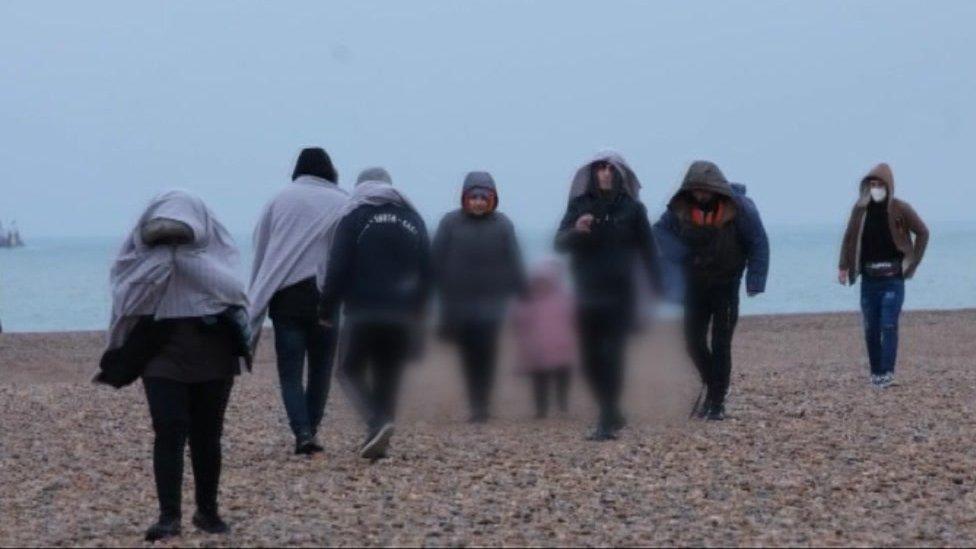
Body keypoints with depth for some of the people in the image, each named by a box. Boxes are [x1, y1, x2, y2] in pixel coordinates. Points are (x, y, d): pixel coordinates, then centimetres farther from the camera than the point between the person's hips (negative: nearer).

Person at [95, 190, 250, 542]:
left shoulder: (216, 250, 1)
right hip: (161, 356, -1)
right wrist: (159, 257, -20)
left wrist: (189, 257, -21)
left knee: (206, 434, 7)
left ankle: (207, 510, 20)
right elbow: (128, 297, -12)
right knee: (170, 432, -12)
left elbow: (232, 288, -16)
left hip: (213, 357, 1)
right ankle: (169, 516, -12)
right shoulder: (142, 254, 1)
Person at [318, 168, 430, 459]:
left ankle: (377, 423, -18)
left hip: (363, 313, -4)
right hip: (402, 316, 4)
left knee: (350, 371, 5)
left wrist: (326, 310, -2)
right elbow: (426, 271, 14)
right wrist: (417, 311, 20)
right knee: (388, 378, 11)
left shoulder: (354, 216, -1)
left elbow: (338, 268, -8)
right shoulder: (413, 219, 13)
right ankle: (378, 442, 6)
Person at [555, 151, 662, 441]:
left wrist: (656, 290, -5)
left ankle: (607, 421, -11)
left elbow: (647, 250, 1)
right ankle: (612, 414, 23)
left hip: (620, 294, -2)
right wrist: (575, 230, -25)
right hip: (587, 294, 3)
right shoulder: (579, 205, 4)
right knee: (590, 358, 5)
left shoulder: (632, 208, 1)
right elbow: (560, 243, -3)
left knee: (612, 356, -11)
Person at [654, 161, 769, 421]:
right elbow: (660, 230, 4)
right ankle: (710, 383, 28)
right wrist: (678, 252, -17)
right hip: (695, 283, 3)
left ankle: (717, 402, 0)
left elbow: (759, 243, -11)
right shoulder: (682, 207, -7)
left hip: (726, 284, -3)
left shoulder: (738, 208, -16)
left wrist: (755, 280, -20)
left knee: (721, 344, -4)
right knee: (693, 339, 3)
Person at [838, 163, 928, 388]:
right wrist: (844, 266, 3)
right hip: (869, 278, 4)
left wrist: (913, 262, -2)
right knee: (871, 329, 5)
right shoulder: (861, 209, 4)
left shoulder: (900, 209, -5)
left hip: (893, 278, -4)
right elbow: (849, 238, 11)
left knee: (889, 326, -11)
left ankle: (887, 372, -12)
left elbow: (922, 233, 3)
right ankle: (875, 372, 13)